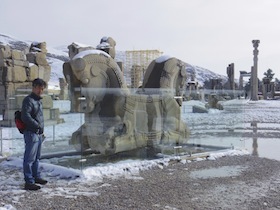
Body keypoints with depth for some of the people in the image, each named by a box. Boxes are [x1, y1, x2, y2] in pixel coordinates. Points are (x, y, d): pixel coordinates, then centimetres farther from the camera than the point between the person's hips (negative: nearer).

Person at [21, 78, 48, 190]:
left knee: (37, 157, 18)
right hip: (31, 133, -9)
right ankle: (29, 182, -3)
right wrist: (37, 125, -17)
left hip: (39, 134, 9)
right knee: (29, 158, -6)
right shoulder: (28, 100, -11)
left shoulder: (39, 100, 17)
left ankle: (36, 177, 30)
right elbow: (25, 116, -22)